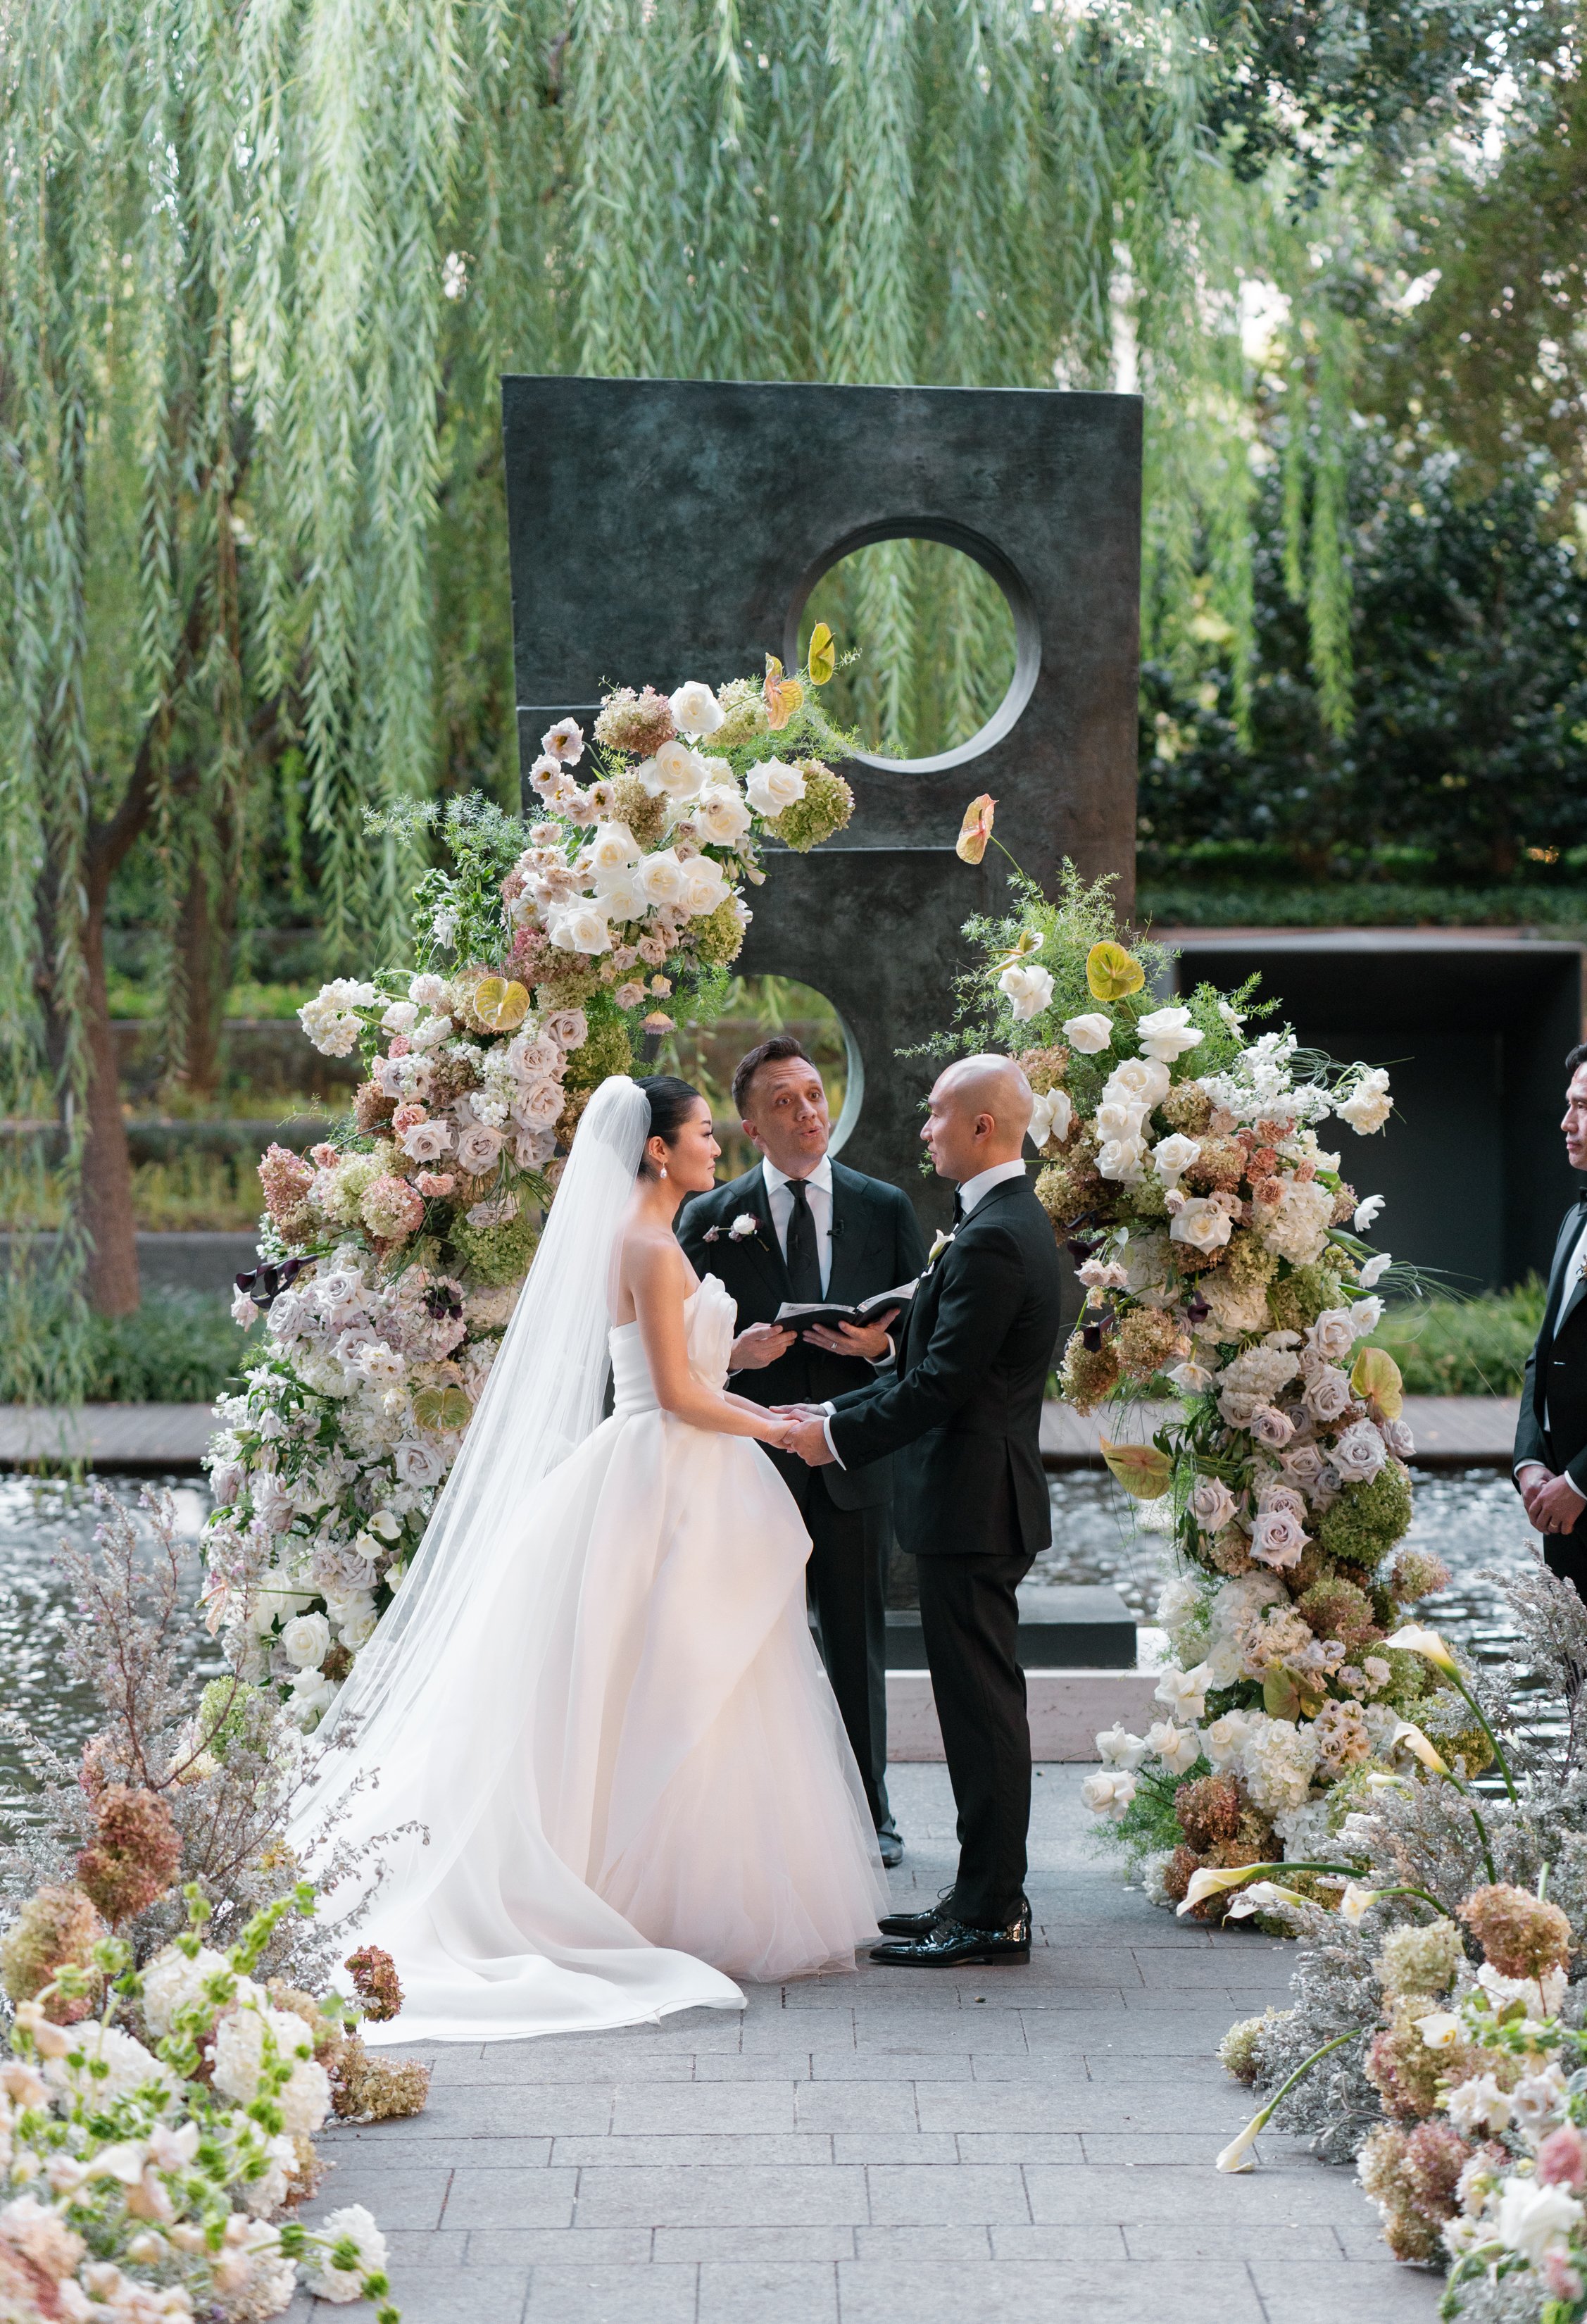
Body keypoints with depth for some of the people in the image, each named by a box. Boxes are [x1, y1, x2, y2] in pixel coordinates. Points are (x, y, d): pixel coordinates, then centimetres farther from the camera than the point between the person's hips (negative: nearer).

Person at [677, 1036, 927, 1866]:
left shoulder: (885, 1208, 8)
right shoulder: (710, 1218, 4)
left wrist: (880, 1344, -12)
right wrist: (735, 1354, -15)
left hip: (855, 1458, 1)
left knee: (858, 1644, 8)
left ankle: (868, 1813, 18)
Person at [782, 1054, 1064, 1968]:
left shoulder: (991, 1241, -19)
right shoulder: (1014, 1222, 14)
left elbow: (942, 1383, -21)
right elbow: (942, 1368, 18)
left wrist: (840, 1436, -10)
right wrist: (839, 1411, 14)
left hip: (972, 1503, -11)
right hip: (983, 1496, 11)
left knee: (984, 1707, -5)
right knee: (980, 1703, 15)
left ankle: (991, 1914, 0)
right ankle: (988, 1894, 22)